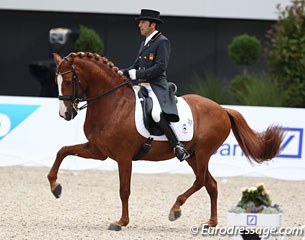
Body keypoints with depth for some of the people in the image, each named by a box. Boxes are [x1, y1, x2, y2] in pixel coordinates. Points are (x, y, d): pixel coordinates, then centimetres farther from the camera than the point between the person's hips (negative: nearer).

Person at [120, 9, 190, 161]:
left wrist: (137, 74, -18)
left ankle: (178, 147, -27)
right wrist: (124, 73, 4)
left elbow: (160, 67, -16)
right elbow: (137, 65, 23)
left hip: (157, 86, -10)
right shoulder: (145, 43, 21)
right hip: (142, 86, 10)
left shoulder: (162, 42, -7)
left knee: (156, 114, -31)